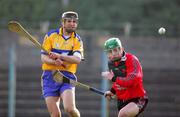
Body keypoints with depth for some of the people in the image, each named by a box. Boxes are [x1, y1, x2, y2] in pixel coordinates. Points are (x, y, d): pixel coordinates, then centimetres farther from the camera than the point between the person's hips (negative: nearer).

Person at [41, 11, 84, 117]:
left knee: (70, 108, -21)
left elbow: (77, 59, -11)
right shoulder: (51, 35, 5)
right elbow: (44, 57, -1)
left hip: (67, 77, 0)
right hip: (50, 76, 0)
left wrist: (60, 56, -25)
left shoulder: (77, 40, 6)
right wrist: (54, 62, -21)